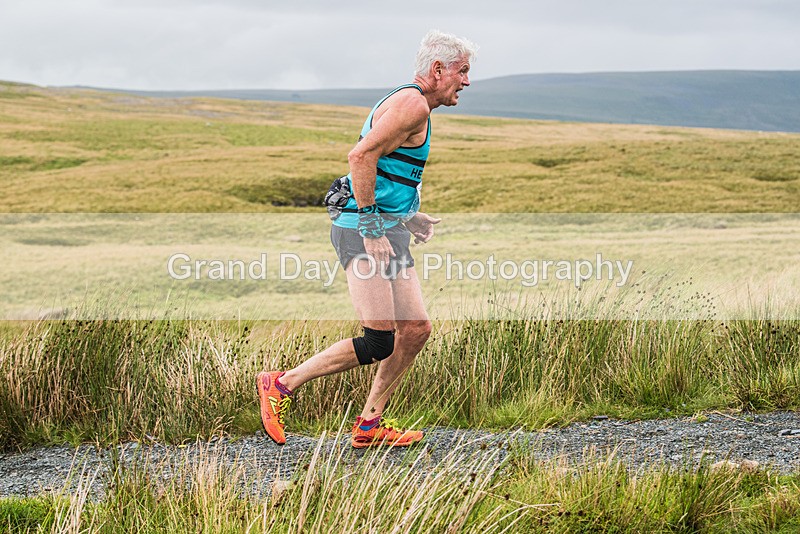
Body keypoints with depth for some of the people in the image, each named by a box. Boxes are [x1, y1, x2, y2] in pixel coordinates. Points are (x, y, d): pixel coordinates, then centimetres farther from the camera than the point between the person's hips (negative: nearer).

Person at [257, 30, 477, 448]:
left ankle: (368, 425, 13)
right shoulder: (413, 104, -12)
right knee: (378, 342, -13)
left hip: (384, 231, 11)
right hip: (363, 229, -11)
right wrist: (372, 228, -21)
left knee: (416, 330, 6)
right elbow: (361, 156, -23)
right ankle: (281, 385, -1)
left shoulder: (409, 104, 21)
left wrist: (406, 217, 23)